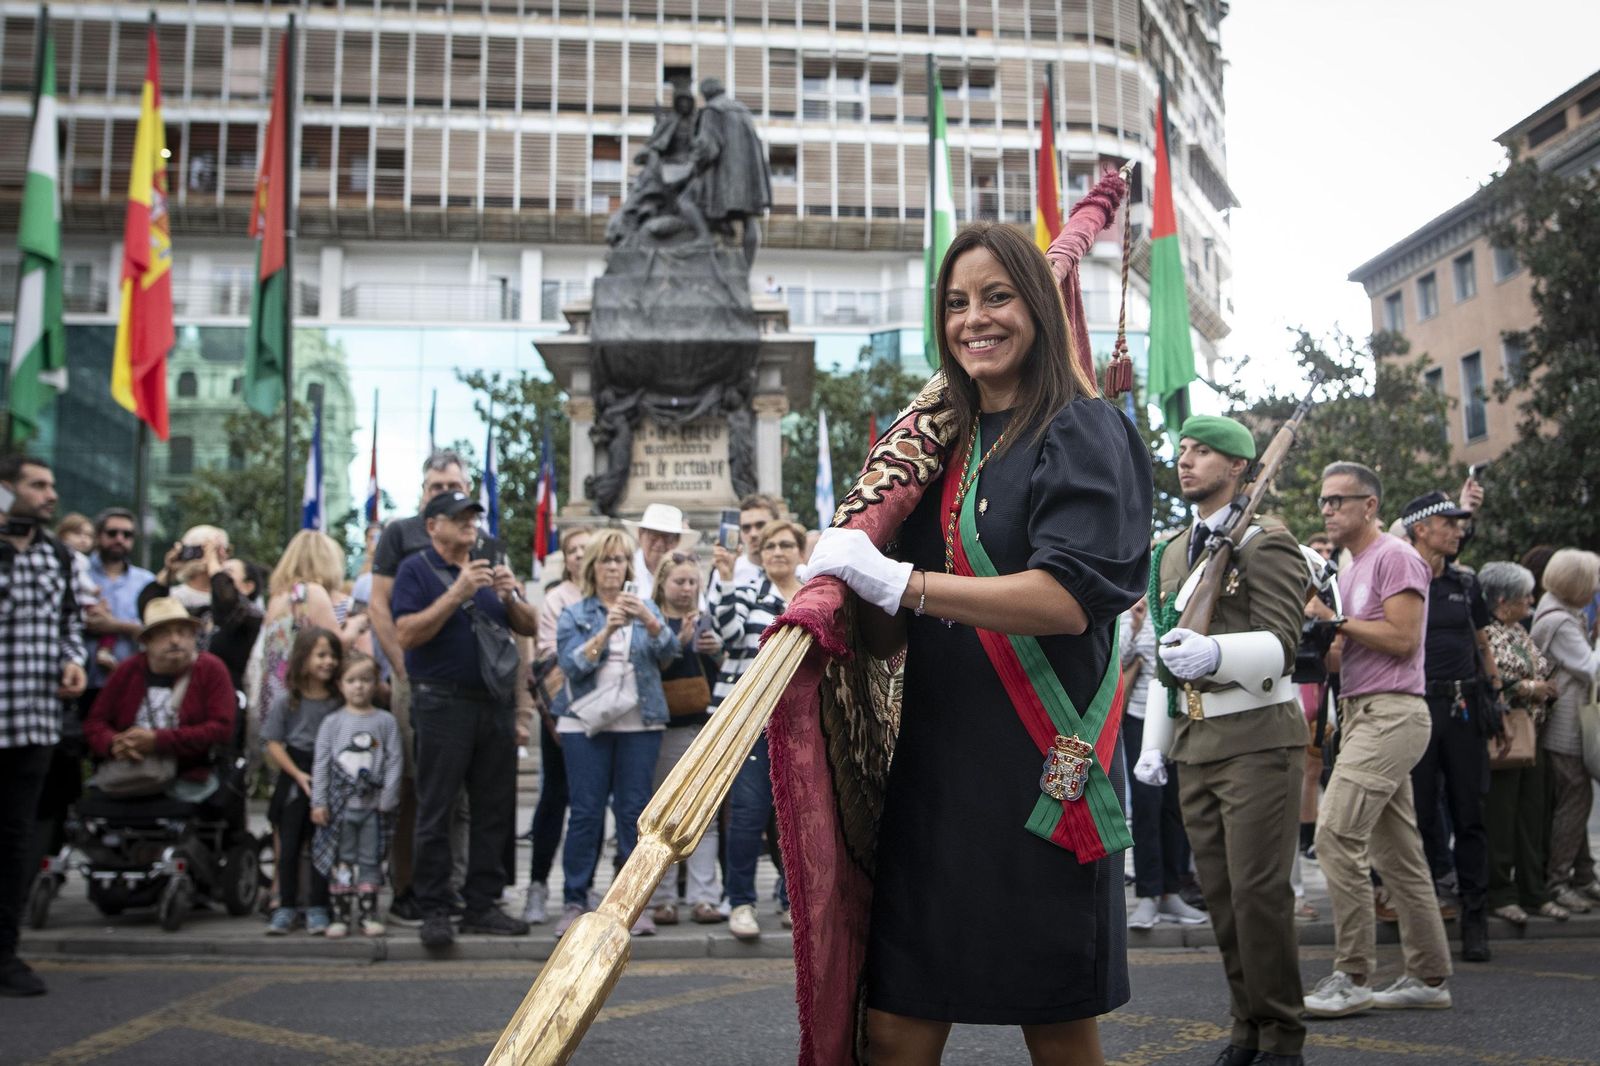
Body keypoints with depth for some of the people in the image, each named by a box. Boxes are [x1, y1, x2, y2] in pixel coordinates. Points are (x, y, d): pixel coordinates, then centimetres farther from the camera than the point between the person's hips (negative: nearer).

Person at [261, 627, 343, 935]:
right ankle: (286, 907, 16)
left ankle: (317, 909, 10)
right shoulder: (285, 701, -2)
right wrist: (298, 774, -11)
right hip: (294, 780, 0)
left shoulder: (340, 702, -1)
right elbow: (273, 743, -3)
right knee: (289, 846, 6)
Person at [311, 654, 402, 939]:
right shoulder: (332, 722, 3)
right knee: (341, 860, 3)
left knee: (370, 860, 5)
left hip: (373, 805, 0)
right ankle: (340, 916, 10)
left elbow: (394, 761, 1)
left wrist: (388, 799, -5)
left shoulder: (385, 721, 3)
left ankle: (369, 915, 12)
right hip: (340, 805, 0)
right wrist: (318, 802, -3)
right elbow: (321, 763, 2)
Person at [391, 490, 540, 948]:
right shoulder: (417, 569, 0)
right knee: (435, 811, -1)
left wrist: (511, 597, -6)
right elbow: (407, 634, -13)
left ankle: (482, 905, 16)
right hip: (442, 703, -6)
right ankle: (434, 910, 6)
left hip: (496, 702, 6)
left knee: (494, 810, 8)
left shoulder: (490, 567, 17)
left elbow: (531, 628, 14)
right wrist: (457, 593, -18)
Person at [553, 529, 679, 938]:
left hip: (640, 723, 1)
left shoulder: (646, 608, 13)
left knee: (634, 810, 0)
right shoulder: (574, 615, 9)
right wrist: (606, 632, -20)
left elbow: (669, 650, -3)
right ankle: (574, 902, 5)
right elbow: (572, 665, -6)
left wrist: (649, 621, -21)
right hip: (587, 724, -1)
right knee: (585, 812, -2)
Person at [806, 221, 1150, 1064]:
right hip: (934, 772, 6)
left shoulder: (1084, 431, -3)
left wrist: (897, 580, -20)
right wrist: (850, 576, -4)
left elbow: (1069, 600, -20)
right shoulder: (945, 444, 15)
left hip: (1041, 773, -5)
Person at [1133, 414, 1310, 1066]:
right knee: (1219, 891, 8)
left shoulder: (1265, 542, -5)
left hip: (1257, 737, -6)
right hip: (1194, 742, 6)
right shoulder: (1170, 555, 17)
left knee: (1259, 890, -5)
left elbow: (1281, 644, -15)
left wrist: (1215, 653, -35)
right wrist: (1153, 744, 17)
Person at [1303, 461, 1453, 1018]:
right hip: (1361, 713, 10)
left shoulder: (1395, 557, -7)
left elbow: (1402, 639, -16)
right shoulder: (1349, 570, 22)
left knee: (1337, 832, -16)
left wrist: (1336, 620, -11)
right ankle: (1429, 977, 17)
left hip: (1391, 713, -10)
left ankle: (1353, 977, -11)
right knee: (1397, 851, 11)